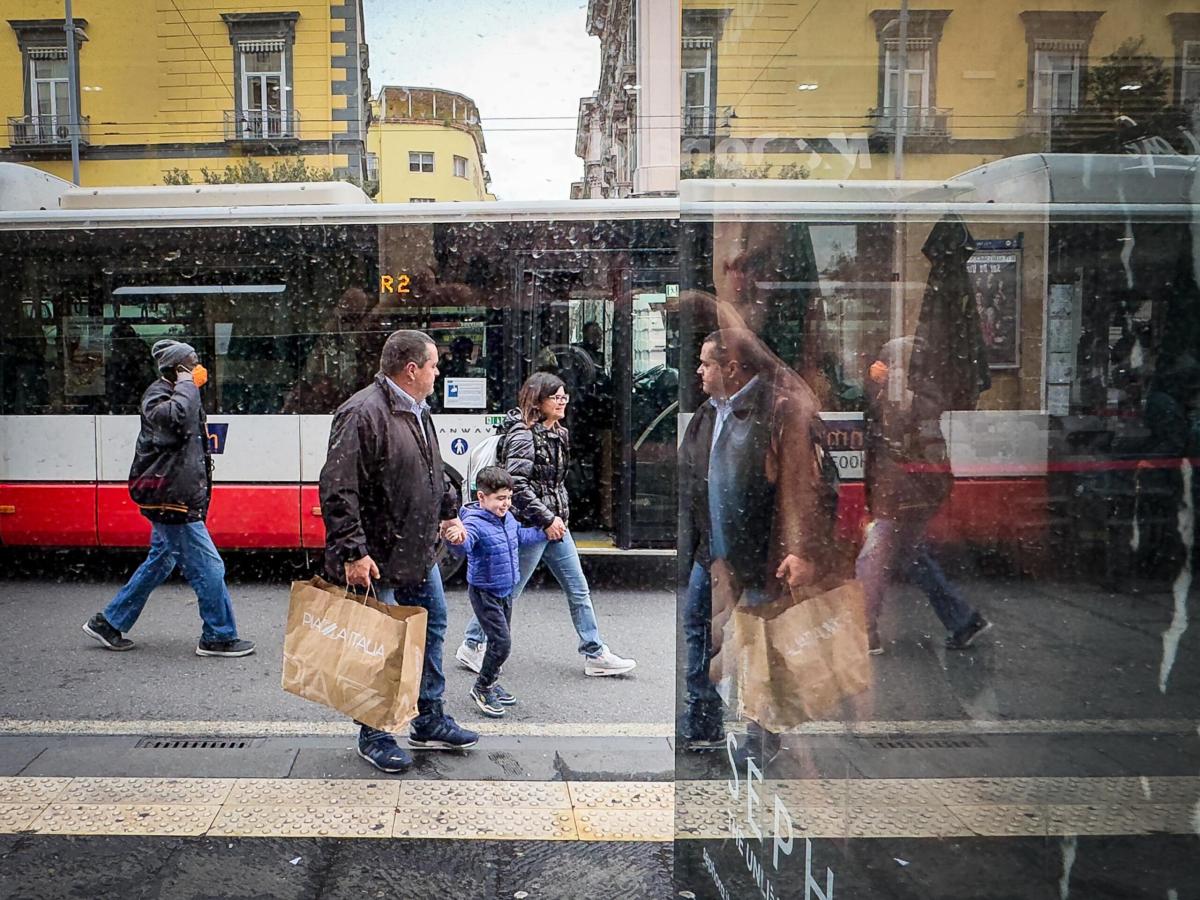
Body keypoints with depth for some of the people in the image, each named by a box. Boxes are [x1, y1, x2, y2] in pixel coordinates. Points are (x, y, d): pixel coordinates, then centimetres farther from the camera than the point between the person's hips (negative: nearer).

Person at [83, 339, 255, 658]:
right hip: (171, 500, -10)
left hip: (173, 500, 10)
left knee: (159, 563, 18)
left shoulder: (177, 395, 20)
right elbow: (175, 416, -37)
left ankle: (108, 623, 28)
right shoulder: (158, 395, -11)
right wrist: (186, 385, -21)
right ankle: (219, 637, 2)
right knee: (208, 568, -7)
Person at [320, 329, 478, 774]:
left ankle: (429, 720, 33)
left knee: (432, 626, 18)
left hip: (419, 554, 10)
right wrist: (352, 552, -26)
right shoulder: (362, 414, -21)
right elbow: (338, 490, -25)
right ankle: (372, 735, 22)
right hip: (377, 562, -10)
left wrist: (449, 513, 21)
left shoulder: (417, 412, 11)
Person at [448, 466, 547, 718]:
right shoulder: (475, 522, -23)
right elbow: (464, 545, -44)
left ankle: (491, 684, 35)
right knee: (501, 642, -10)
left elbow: (521, 536, 24)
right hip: (484, 593, -8)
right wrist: (456, 539, -66)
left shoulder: (507, 518, 4)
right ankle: (481, 689, 9)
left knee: (501, 641, 17)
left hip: (505, 591, 8)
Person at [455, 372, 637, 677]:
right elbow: (516, 483, -21)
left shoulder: (557, 434, 12)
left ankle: (595, 654, 17)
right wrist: (546, 520, -19)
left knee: (579, 589, 9)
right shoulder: (523, 436, -15)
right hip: (530, 526, -9)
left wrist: (560, 516, 11)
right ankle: (471, 646, 20)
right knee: (509, 591, 3)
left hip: (555, 523, 9)